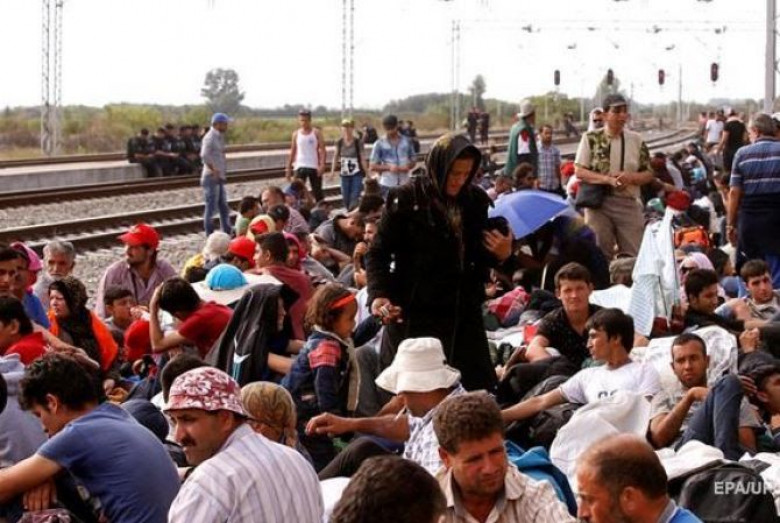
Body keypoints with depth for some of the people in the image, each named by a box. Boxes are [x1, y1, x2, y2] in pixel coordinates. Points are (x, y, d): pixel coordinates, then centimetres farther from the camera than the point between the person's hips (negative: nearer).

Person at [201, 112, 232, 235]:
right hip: (211, 177, -10)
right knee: (211, 207, -5)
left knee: (223, 207, 15)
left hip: (219, 178, 10)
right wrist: (214, 170, -23)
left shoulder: (219, 137, 15)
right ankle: (209, 234, 0)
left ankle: (227, 233, 22)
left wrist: (223, 172, 12)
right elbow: (204, 156, -26)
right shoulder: (210, 137, -14)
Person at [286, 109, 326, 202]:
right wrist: (288, 168, 6)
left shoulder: (316, 133, -1)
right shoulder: (296, 134, 6)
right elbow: (293, 152, 11)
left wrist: (322, 165, -20)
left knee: (317, 191, 7)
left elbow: (322, 150, -6)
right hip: (300, 166, 1)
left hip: (314, 166, -1)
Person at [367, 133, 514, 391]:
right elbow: (379, 252, -4)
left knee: (477, 389, 2)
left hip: (464, 314, 3)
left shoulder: (477, 200, 5)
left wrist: (503, 255, -8)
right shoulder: (407, 199, -7)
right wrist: (378, 294, -19)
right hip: (412, 315, -3)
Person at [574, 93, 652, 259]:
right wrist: (608, 179, -16)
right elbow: (579, 171, -4)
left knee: (634, 256, 0)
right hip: (598, 202, -2)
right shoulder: (591, 138, 1)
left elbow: (649, 174, 9)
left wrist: (630, 177, -13)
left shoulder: (636, 140, 8)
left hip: (629, 204, 2)